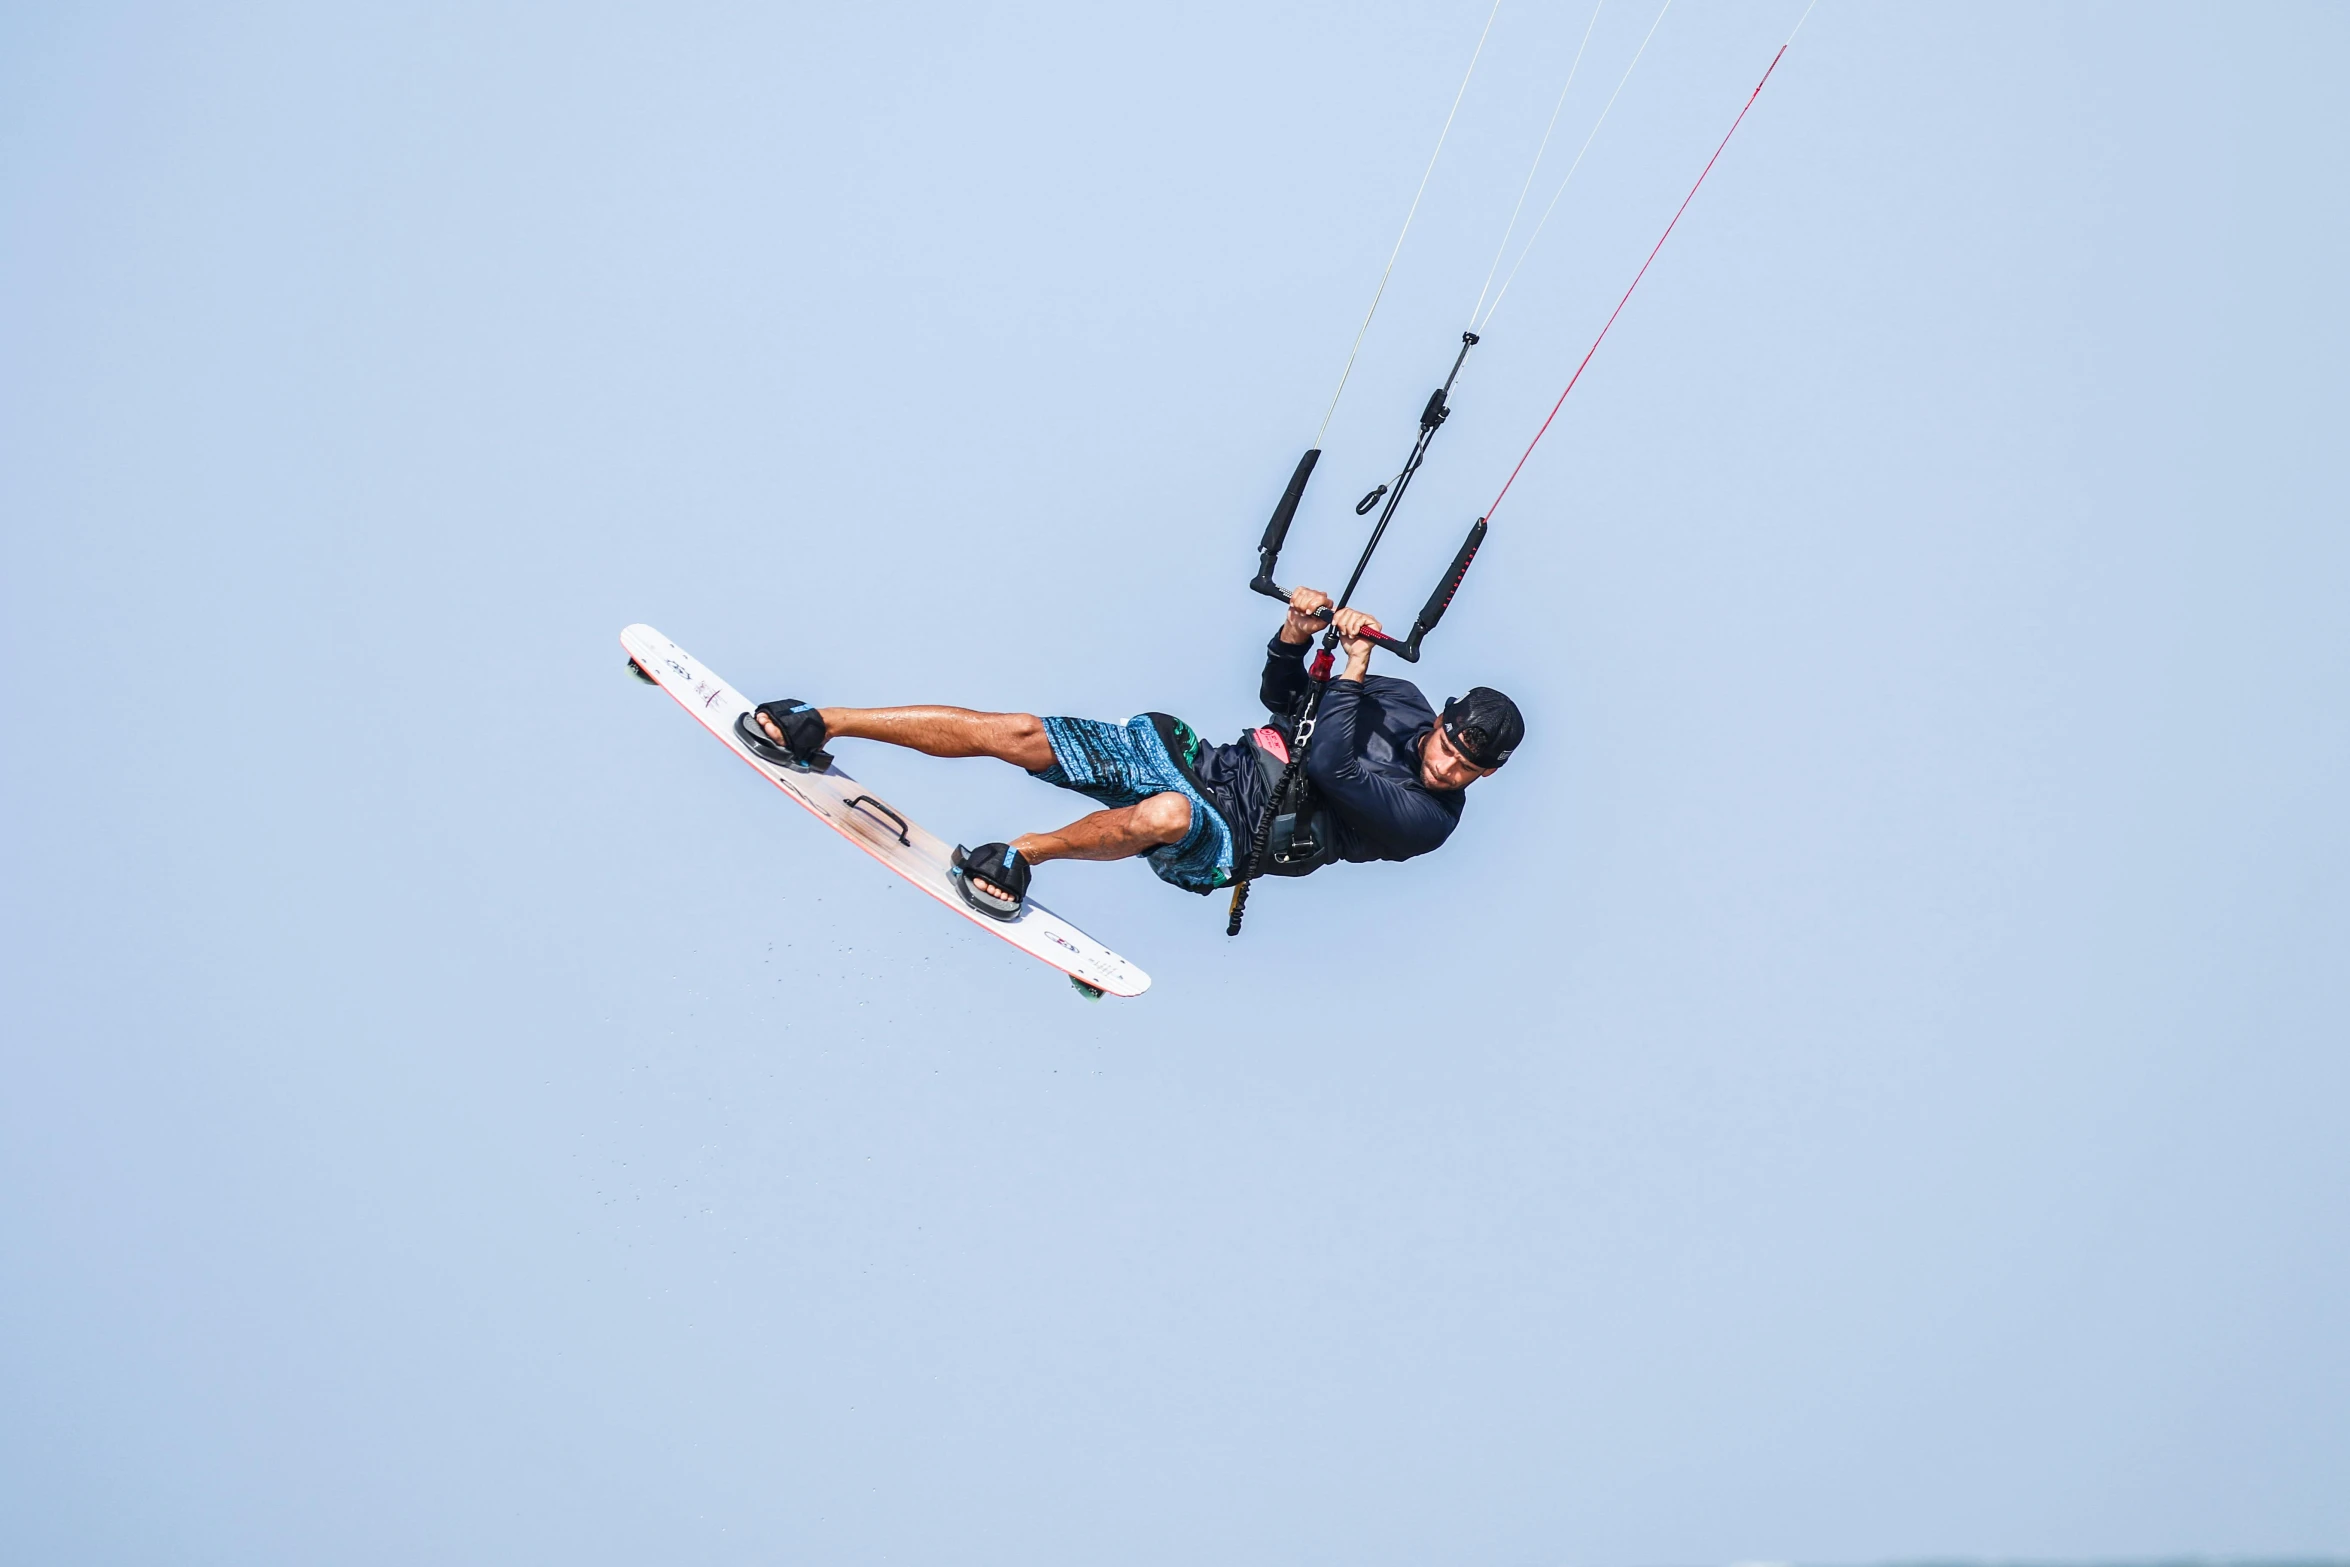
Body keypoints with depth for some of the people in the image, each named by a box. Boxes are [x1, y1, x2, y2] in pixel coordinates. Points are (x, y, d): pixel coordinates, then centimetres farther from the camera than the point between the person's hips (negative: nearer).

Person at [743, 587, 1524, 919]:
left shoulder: (1428, 819, -12)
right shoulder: (1401, 699, 6)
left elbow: (1329, 764, -23)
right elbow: (1284, 696, 11)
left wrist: (1352, 669, -20)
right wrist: (1297, 631, -8)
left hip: (1225, 842, -5)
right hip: (1196, 757, 5)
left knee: (1167, 814, -43)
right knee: (1016, 733, -12)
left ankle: (1023, 853, -17)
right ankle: (819, 726, -7)